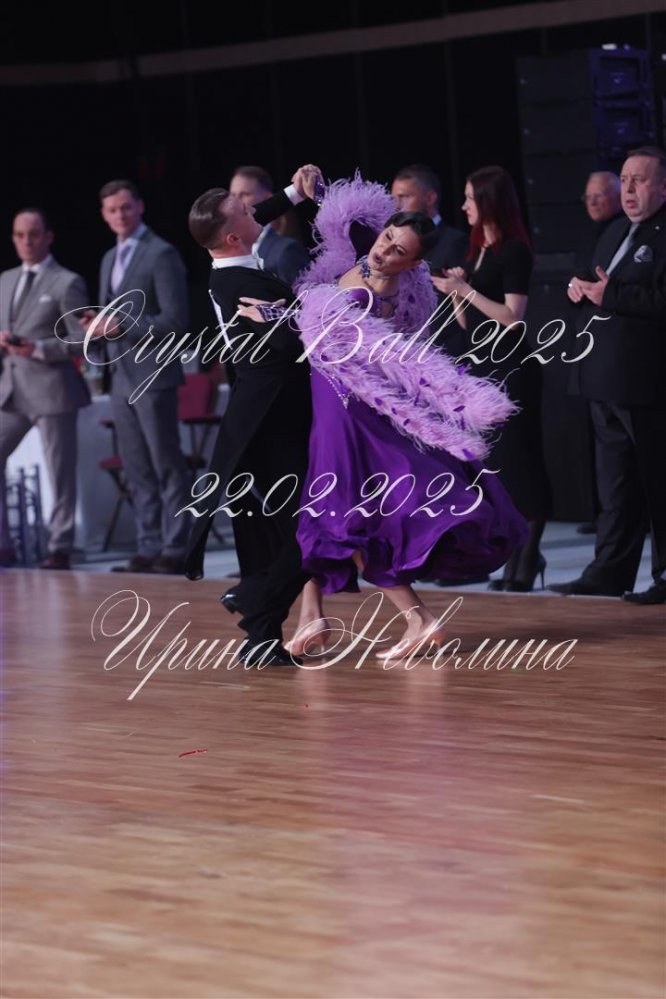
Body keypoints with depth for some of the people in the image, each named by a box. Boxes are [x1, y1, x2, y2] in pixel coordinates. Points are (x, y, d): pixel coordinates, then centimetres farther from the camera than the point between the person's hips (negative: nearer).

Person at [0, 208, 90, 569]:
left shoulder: (67, 283, -4)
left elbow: (80, 342, -8)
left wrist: (39, 348, -21)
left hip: (51, 388, -6)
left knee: (59, 473, 0)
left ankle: (60, 549, 6)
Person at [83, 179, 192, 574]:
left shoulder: (161, 254, -8)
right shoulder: (110, 260, 18)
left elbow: (175, 319, -14)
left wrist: (121, 327, -18)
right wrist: (96, 328, 2)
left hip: (153, 375, -8)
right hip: (122, 378, 8)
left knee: (167, 467, -4)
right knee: (138, 471, 9)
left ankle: (174, 549, -2)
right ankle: (149, 549, 12)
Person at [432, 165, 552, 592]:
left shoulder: (514, 251, -9)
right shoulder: (477, 251, 14)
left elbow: (513, 317, -17)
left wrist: (466, 289, -15)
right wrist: (455, 292, -1)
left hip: (509, 370, -8)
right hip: (478, 368, 8)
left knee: (519, 462, -5)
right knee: (492, 467, 7)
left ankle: (530, 555, 0)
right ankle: (516, 557, 11)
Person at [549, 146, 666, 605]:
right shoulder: (616, 233, 18)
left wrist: (609, 295, -20)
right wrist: (583, 289, 4)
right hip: (607, 378, 9)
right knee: (616, 482, 13)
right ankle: (610, 570, 18)